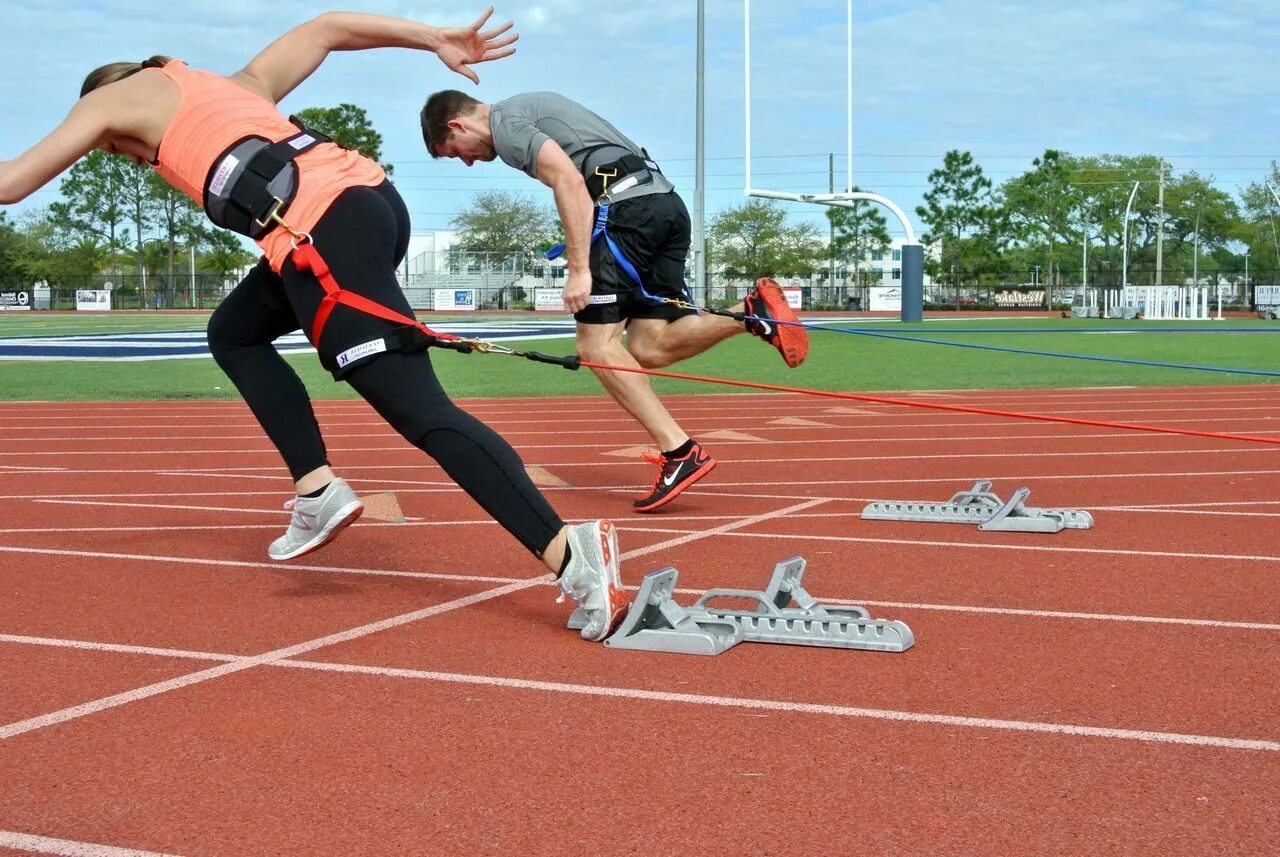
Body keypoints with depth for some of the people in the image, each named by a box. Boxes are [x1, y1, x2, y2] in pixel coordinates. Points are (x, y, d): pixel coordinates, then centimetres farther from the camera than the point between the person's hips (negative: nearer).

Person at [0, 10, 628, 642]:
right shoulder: (235, 85, 36)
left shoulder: (113, 97, 20)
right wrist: (437, 40, 27)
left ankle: (572, 554, -20)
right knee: (234, 333, 26)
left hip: (326, 230, -8)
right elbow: (327, 26, 34)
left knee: (423, 415, -11)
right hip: (370, 199, 8)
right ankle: (318, 492, 15)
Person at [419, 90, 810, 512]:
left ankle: (679, 452, -14)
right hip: (667, 202, 9)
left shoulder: (504, 122, 0)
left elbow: (569, 181, -14)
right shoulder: (530, 108, 30)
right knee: (647, 349, 3)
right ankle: (751, 312, -10)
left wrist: (579, 269, -17)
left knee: (597, 342, -7)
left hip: (625, 204, -9)